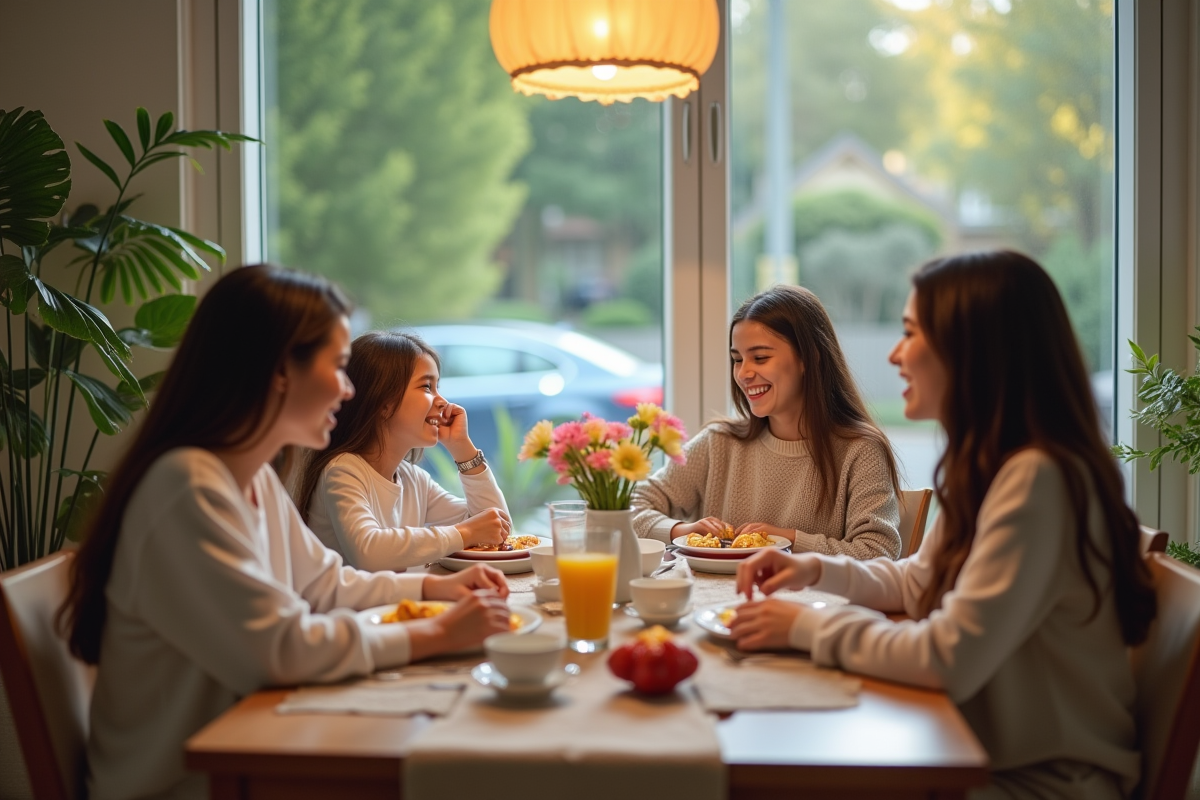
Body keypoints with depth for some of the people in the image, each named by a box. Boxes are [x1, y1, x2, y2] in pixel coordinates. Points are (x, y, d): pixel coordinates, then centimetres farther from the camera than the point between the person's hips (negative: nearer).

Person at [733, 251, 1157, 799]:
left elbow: (949, 660, -28)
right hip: (998, 754, 8)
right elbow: (916, 583, 20)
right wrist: (816, 570, 4)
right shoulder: (989, 466, 6)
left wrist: (809, 626, -16)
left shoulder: (1038, 479, -25)